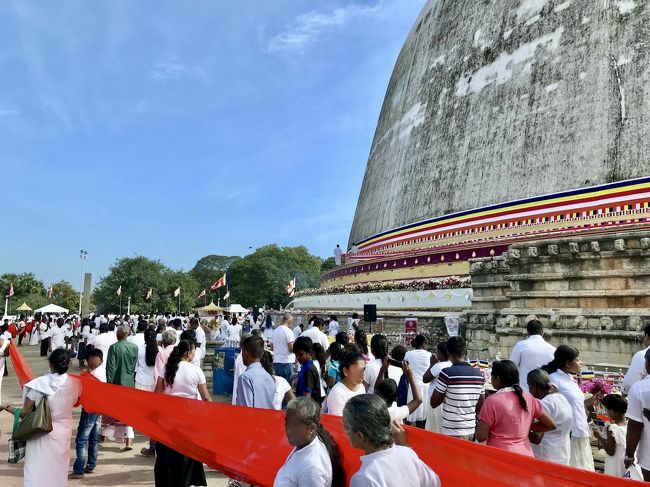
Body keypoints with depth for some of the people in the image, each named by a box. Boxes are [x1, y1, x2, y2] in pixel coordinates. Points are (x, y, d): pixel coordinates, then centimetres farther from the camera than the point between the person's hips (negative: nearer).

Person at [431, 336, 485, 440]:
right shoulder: (479, 375, 3)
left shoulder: (447, 373, -14)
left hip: (452, 432, -5)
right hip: (471, 430, 6)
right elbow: (480, 406, 11)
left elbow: (434, 403, -7)